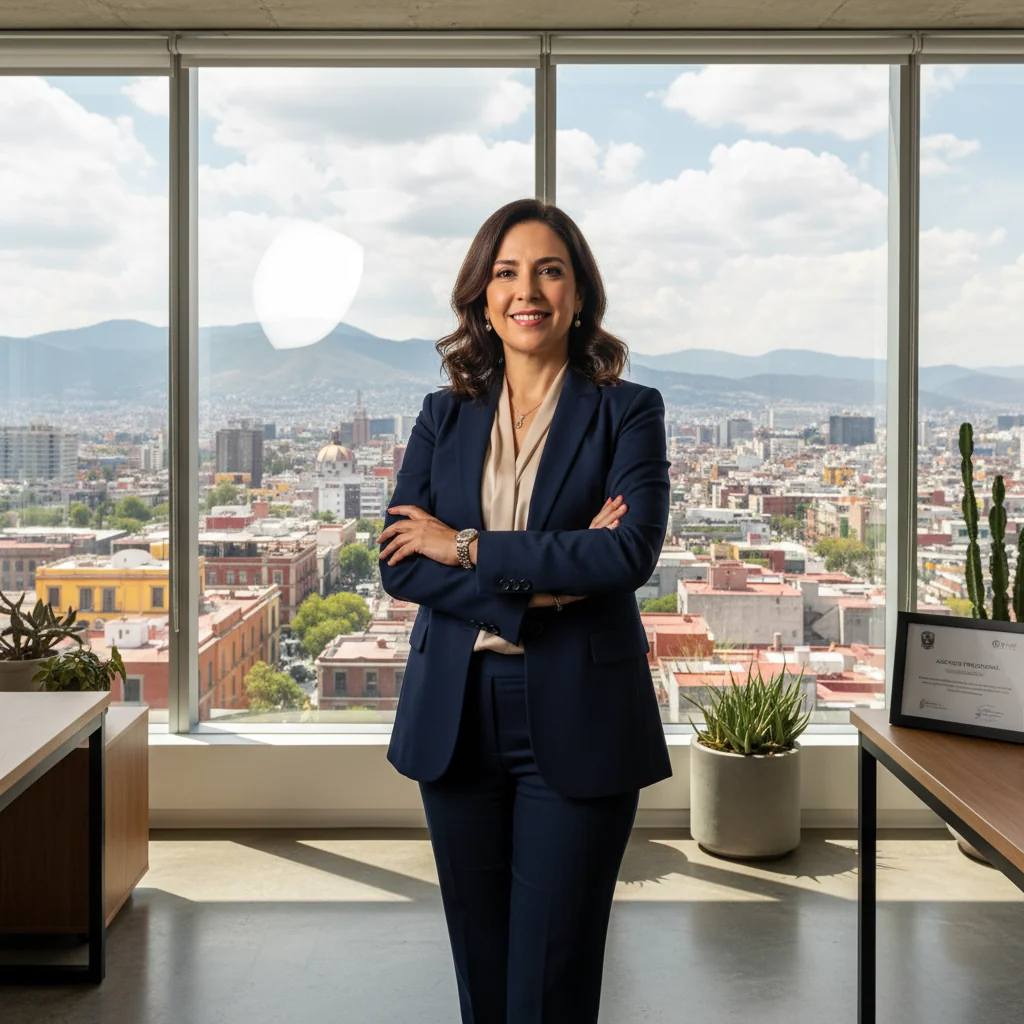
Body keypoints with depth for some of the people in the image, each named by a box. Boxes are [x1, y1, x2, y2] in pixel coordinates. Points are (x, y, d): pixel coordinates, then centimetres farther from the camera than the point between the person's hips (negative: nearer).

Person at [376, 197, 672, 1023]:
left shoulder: (628, 411, -1)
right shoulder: (445, 416, 8)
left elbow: (632, 552, -16)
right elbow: (398, 564, -2)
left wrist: (467, 546, -13)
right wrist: (535, 584, -15)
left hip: (577, 719, -3)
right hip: (457, 714, 3)